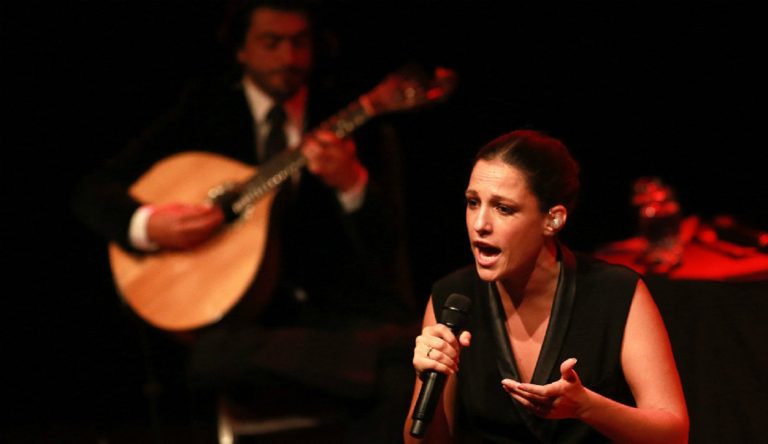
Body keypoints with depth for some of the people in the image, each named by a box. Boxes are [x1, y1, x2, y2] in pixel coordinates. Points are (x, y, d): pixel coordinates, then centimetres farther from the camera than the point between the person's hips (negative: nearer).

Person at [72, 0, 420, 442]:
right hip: (248, 317, 1)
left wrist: (352, 184, -21)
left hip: (339, 310, 0)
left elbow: (386, 251, 0)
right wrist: (147, 226, -11)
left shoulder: (360, 130, 11)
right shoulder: (201, 118, 13)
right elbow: (92, 193, 11)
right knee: (212, 355, -38)